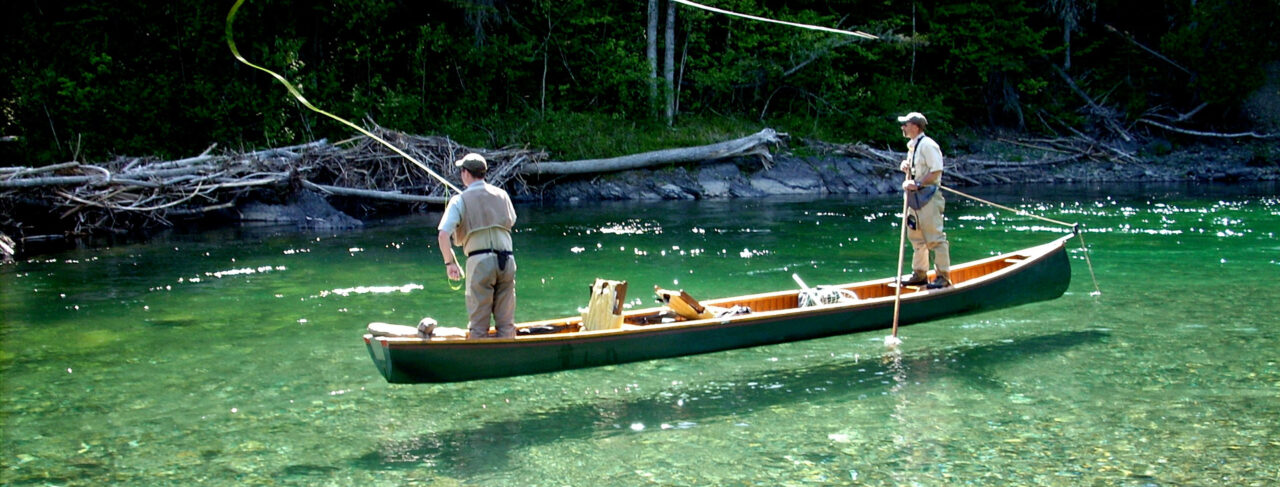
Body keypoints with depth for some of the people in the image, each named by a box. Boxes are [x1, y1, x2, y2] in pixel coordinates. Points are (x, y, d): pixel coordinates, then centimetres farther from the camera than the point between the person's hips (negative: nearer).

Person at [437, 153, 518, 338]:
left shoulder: (460, 200, 0)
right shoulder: (501, 195, 12)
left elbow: (443, 235, -10)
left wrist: (450, 263, 0)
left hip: (480, 260, -3)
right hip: (507, 260, 4)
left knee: (478, 324, 2)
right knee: (506, 322, 10)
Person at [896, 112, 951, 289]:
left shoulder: (927, 145, -13)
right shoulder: (912, 146, 16)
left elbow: (936, 171, -19)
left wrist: (917, 184, -22)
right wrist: (906, 168, 5)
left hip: (928, 196, -10)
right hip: (914, 197, 10)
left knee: (935, 237, -7)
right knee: (916, 237, 13)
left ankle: (943, 276, -3)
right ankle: (920, 274, 21)